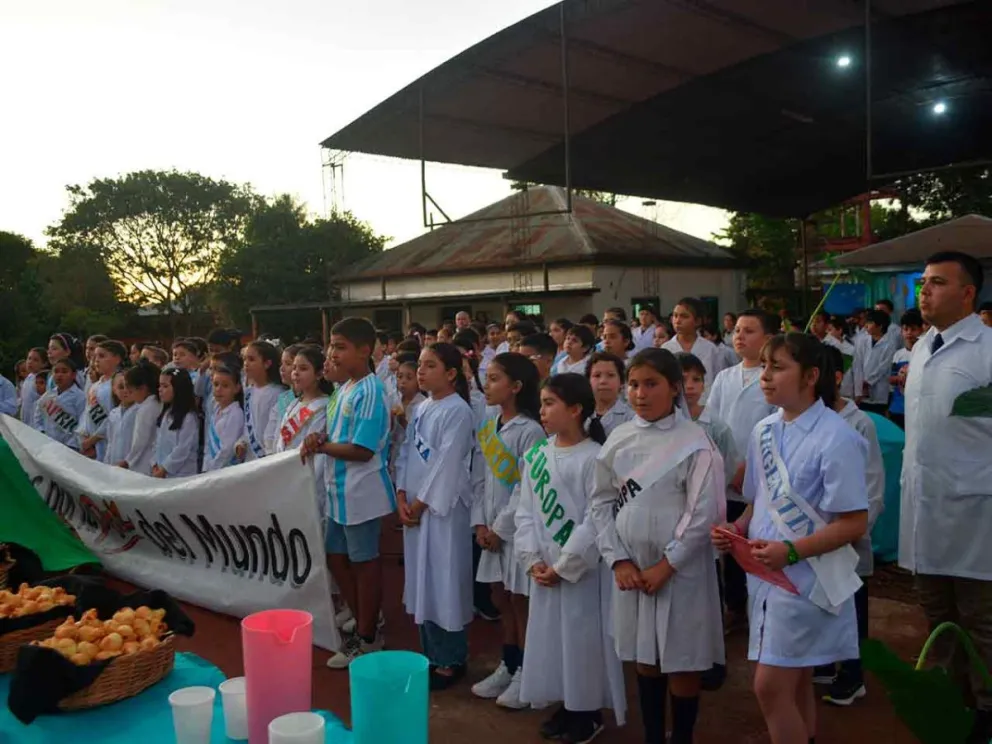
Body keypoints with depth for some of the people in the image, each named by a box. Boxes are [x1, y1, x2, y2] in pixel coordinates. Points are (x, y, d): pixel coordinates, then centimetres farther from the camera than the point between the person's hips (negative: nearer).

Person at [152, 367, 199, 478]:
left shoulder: (189, 418, -15)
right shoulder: (165, 414, 11)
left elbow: (183, 450, -18)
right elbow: (158, 443, 13)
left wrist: (164, 469, -15)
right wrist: (155, 465, 1)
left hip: (181, 476, -8)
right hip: (161, 474, 8)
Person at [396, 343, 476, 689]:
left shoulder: (457, 411, -13)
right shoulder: (421, 408, 12)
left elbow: (447, 464, -16)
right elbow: (406, 454, 11)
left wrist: (421, 503, -12)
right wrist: (402, 497, -1)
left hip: (442, 507, -8)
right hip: (414, 506, 8)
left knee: (444, 581, -1)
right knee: (422, 580, 14)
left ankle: (450, 660, 12)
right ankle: (431, 653, 27)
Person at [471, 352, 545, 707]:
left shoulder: (529, 431, -15)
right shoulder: (489, 427, 7)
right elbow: (483, 478, 8)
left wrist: (500, 528, -13)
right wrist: (480, 522, 0)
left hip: (518, 529, -7)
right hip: (492, 528, 7)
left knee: (520, 601, 3)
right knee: (501, 600, 15)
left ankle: (525, 672, 17)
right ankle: (508, 666, 29)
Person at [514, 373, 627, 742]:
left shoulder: (594, 457, -14)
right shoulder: (536, 455, 5)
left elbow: (596, 521, -16)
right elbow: (526, 511, 6)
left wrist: (564, 566, -14)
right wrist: (532, 559, -5)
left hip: (582, 569, -6)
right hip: (544, 570, 6)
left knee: (583, 638, 4)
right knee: (550, 636, 15)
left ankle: (589, 711, 23)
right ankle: (566, 705, 33)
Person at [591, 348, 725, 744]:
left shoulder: (694, 442, -11)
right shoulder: (619, 438, 2)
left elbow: (704, 514, -13)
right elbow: (601, 503, 5)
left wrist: (665, 566, -13)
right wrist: (619, 560, -4)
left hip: (680, 570, -4)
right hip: (632, 568, 4)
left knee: (681, 663, 8)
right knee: (645, 659, 17)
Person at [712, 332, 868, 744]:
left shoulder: (836, 438, -16)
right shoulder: (764, 431, 6)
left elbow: (854, 522, -17)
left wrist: (791, 551, -24)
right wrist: (738, 528, -3)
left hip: (805, 578, -7)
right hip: (765, 573, 7)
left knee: (771, 687, -5)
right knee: (795, 686, 19)